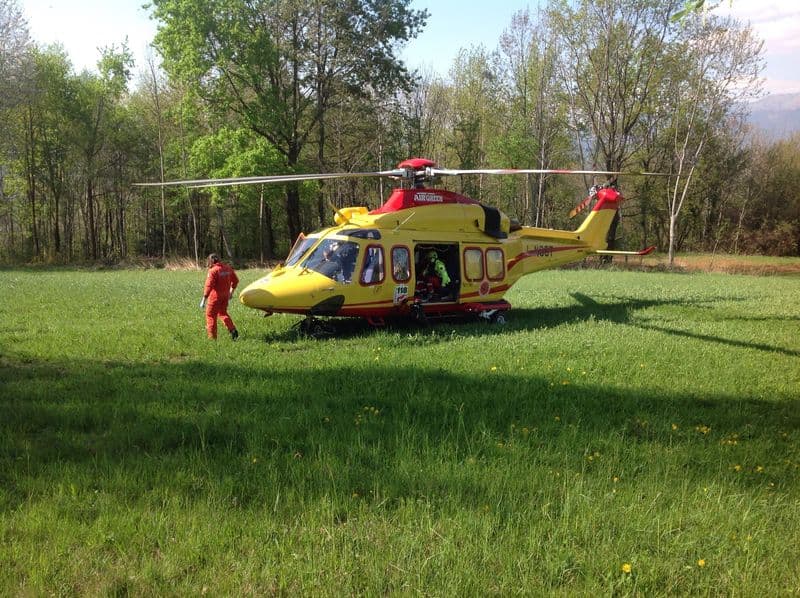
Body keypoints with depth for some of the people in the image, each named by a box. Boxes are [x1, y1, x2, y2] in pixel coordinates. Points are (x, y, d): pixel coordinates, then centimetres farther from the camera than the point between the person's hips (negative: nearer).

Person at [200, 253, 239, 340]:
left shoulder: (213, 271, -17)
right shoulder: (227, 268, 4)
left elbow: (209, 286, -23)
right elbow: (235, 280, 15)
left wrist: (203, 300, -20)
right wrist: (231, 292, 28)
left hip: (215, 297, -7)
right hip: (225, 296, 7)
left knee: (210, 316, 6)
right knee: (223, 313, 25)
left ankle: (212, 338, 8)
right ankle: (233, 330, 10)